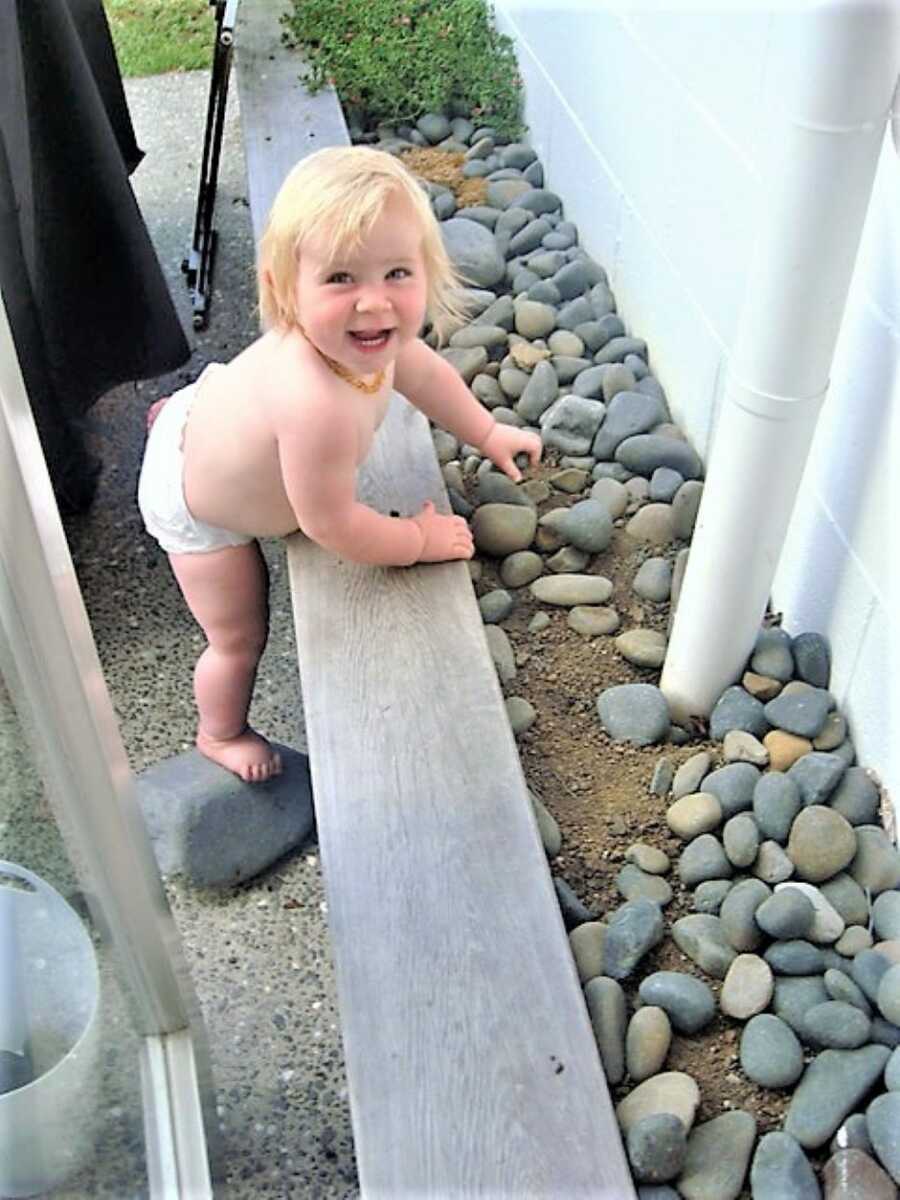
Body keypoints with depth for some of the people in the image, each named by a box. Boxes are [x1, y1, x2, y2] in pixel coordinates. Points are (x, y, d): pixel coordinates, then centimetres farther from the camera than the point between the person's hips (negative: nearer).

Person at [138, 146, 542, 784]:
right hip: (199, 509, -5)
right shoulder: (320, 407, -50)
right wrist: (422, 539, -18)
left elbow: (419, 368, 1)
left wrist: (487, 432, 10)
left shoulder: (358, 336, -25)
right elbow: (332, 524, -34)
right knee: (240, 639, 16)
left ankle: (180, 414, 71)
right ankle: (221, 735, 46)